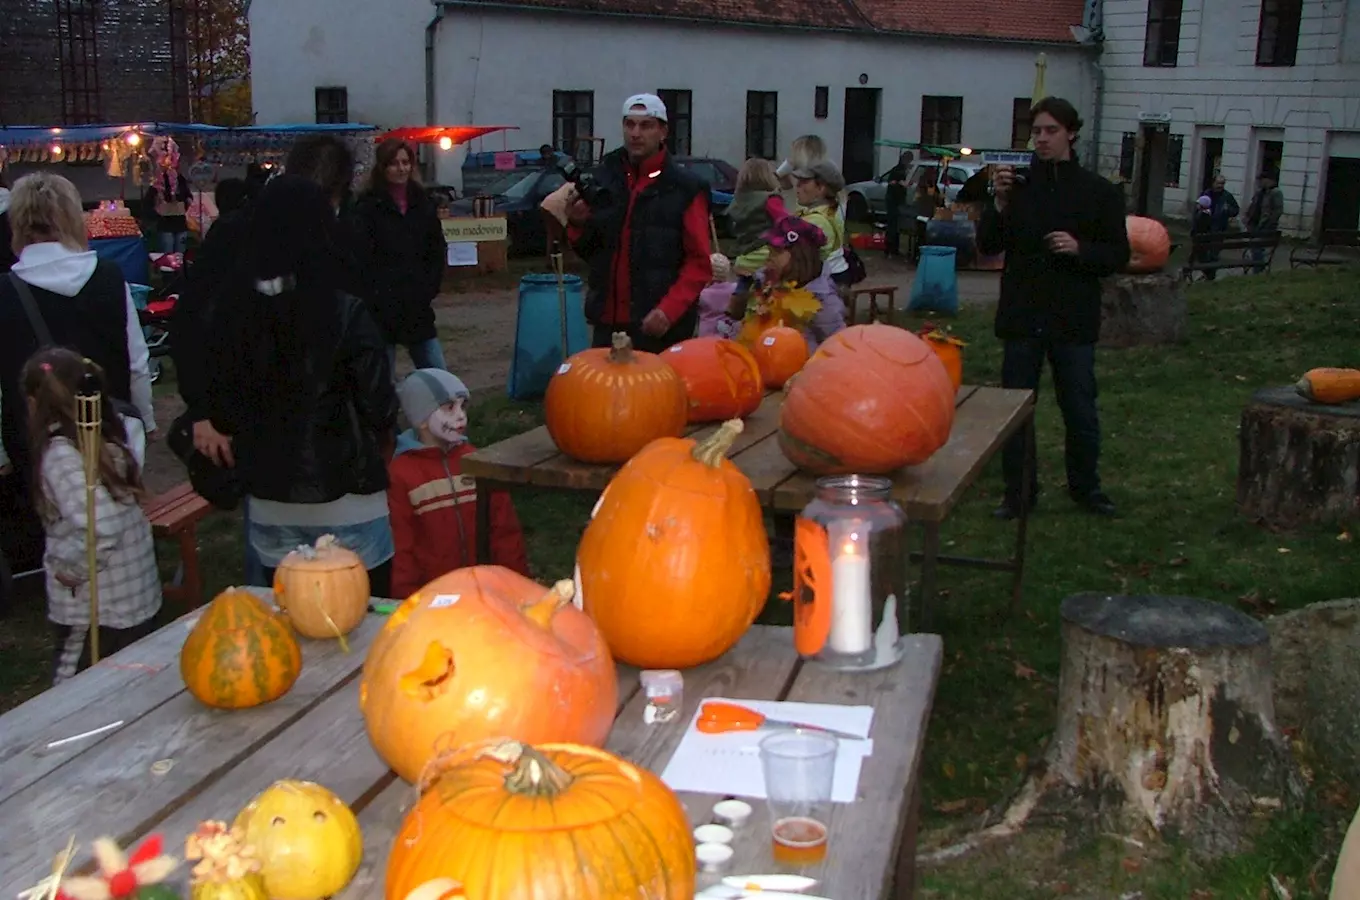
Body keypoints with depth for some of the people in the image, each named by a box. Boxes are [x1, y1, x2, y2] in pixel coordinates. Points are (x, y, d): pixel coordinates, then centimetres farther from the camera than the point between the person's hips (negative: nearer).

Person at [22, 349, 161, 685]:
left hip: (95, 611, -7)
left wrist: (69, 568, -15)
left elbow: (101, 528, -29)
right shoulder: (106, 439, 3)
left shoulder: (61, 455, -19)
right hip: (137, 597, 7)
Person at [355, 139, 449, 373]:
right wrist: (375, 295, -14)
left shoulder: (422, 202, 11)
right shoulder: (369, 206, -3)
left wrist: (429, 289, 2)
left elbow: (438, 250, 13)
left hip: (418, 306, 4)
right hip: (382, 307, -4)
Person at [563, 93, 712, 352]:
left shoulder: (685, 188, -4)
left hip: (658, 329, -4)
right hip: (607, 324, 5)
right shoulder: (605, 178, 9)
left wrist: (668, 311, -18)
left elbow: (699, 263, -7)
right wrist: (578, 224, -4)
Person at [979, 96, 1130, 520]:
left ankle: (1085, 487, 25)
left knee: (1080, 409, 8)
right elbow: (987, 246, 1)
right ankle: (1018, 491, 18)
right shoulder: (1018, 184, 3)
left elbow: (1118, 255, 1)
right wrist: (999, 202, -13)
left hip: (1074, 320, -1)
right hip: (1022, 316, 1)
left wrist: (1080, 249, -17)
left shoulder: (1098, 191, 1)